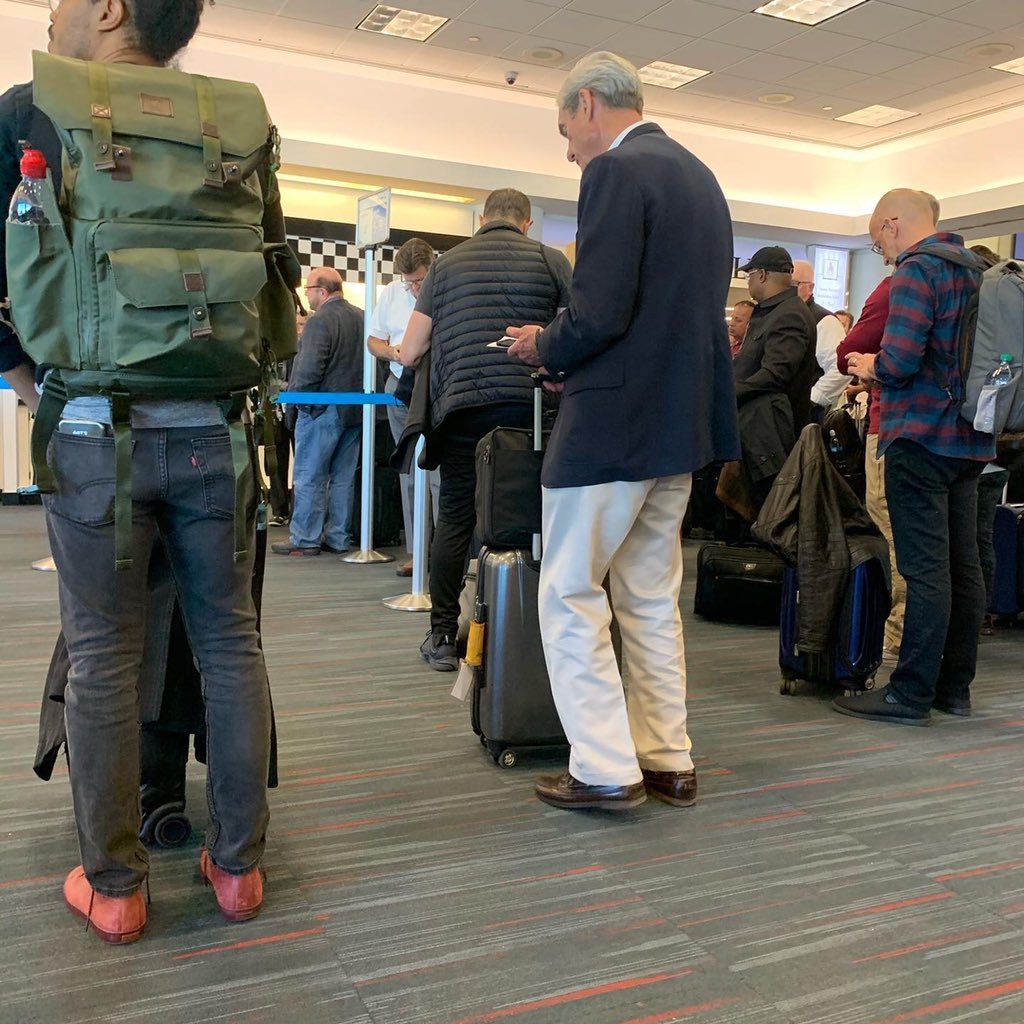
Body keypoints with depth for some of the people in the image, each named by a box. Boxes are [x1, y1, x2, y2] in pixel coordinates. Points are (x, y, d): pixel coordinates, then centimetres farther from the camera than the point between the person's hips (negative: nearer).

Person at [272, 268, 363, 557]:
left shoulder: (319, 321, -14)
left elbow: (309, 370, -21)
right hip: (355, 410, 7)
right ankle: (339, 538, 16)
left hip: (322, 410, -7)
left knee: (309, 477, 1)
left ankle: (305, 539, 5)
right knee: (343, 477, 11)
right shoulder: (361, 318, 9)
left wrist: (293, 395, -6)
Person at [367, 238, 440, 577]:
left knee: (441, 474, -12)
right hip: (401, 389, 6)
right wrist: (391, 351, -5)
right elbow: (373, 339, 16)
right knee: (409, 474, 10)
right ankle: (417, 552, 18)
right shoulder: (392, 293, 8)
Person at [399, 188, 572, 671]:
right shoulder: (550, 259, 8)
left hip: (461, 405, 1)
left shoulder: (446, 263, 12)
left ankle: (442, 635, 10)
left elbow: (409, 354, 10)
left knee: (454, 518, 7)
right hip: (529, 405, 0)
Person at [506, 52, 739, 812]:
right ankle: (668, 762, 23)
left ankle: (606, 770, 7)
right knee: (652, 598, 16)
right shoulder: (699, 176, 16)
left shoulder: (617, 172, -13)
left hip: (615, 422, -9)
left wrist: (544, 348, -1)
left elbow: (599, 314, -22)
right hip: (685, 418, 9)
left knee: (570, 595, 3)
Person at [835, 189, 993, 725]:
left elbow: (899, 361, -21)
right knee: (962, 566, 10)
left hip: (922, 438, -9)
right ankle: (954, 686, 19)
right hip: (970, 440, 9)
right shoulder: (974, 269, 17)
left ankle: (911, 694, -2)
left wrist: (870, 367, 0)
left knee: (925, 570, -7)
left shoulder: (916, 270, -10)